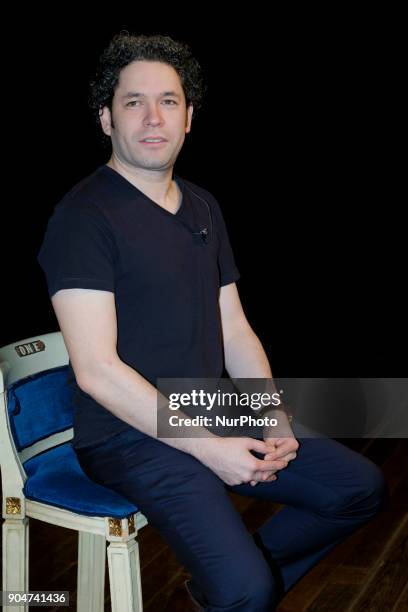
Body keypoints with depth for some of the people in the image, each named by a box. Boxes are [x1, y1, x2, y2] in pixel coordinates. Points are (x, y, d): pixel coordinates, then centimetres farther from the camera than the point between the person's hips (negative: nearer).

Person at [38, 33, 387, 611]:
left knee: (361, 488, 8)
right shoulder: (85, 215, -14)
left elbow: (235, 331, 13)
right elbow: (96, 370, -21)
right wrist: (209, 448, -20)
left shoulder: (204, 206, 12)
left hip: (214, 415, 8)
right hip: (130, 435, -8)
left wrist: (275, 417, -2)